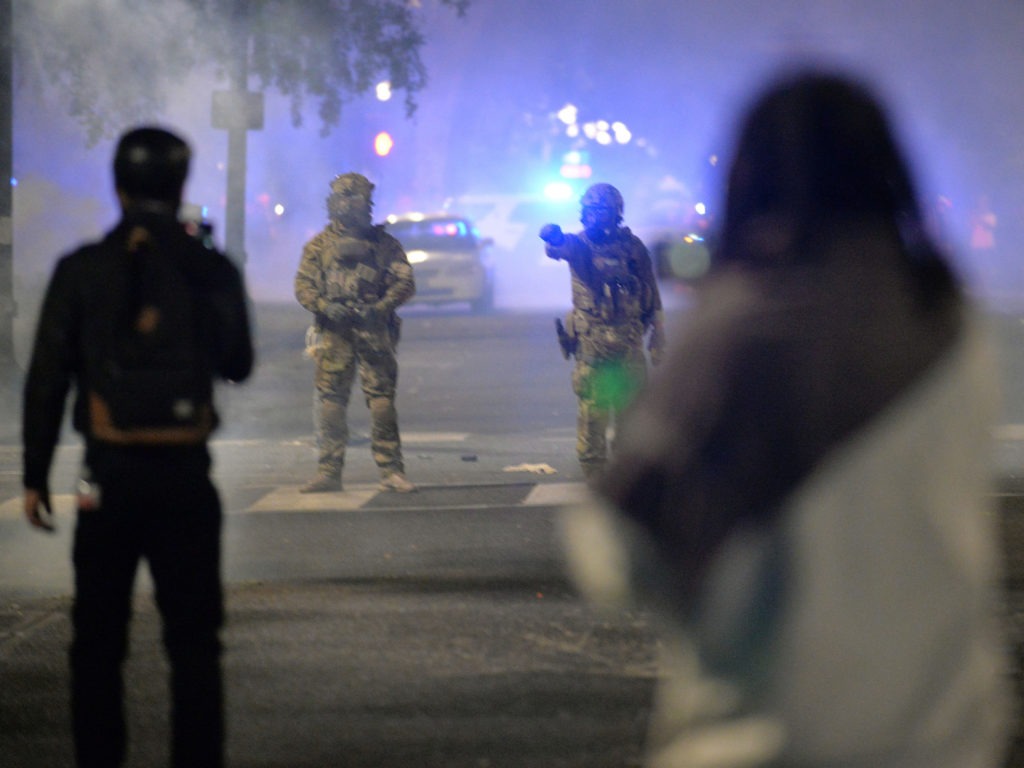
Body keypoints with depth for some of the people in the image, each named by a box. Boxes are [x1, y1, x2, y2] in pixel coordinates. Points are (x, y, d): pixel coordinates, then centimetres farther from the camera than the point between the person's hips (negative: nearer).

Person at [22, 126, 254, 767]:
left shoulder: (81, 270, -4)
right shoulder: (212, 270, -2)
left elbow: (46, 378, -3)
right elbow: (238, 365, 10)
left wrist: (36, 475, 3)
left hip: (109, 475, 0)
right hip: (186, 477, 0)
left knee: (98, 642, 8)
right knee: (194, 642, 7)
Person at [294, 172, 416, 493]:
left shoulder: (384, 243, 12)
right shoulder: (319, 245, 12)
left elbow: (405, 282, 6)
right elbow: (304, 286, 7)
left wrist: (381, 307, -11)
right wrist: (325, 307, -13)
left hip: (374, 330, 0)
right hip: (334, 331, 0)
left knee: (382, 397, -6)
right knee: (330, 398, -3)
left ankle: (391, 471, -4)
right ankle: (328, 472, 1)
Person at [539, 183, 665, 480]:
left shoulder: (631, 245, 5)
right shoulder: (578, 244, 1)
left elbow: (651, 292, 8)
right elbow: (557, 249, -23)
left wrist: (658, 333, 4)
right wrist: (553, 240, -48)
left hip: (629, 341, 2)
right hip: (591, 341, -1)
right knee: (592, 406, -3)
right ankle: (592, 467, 2)